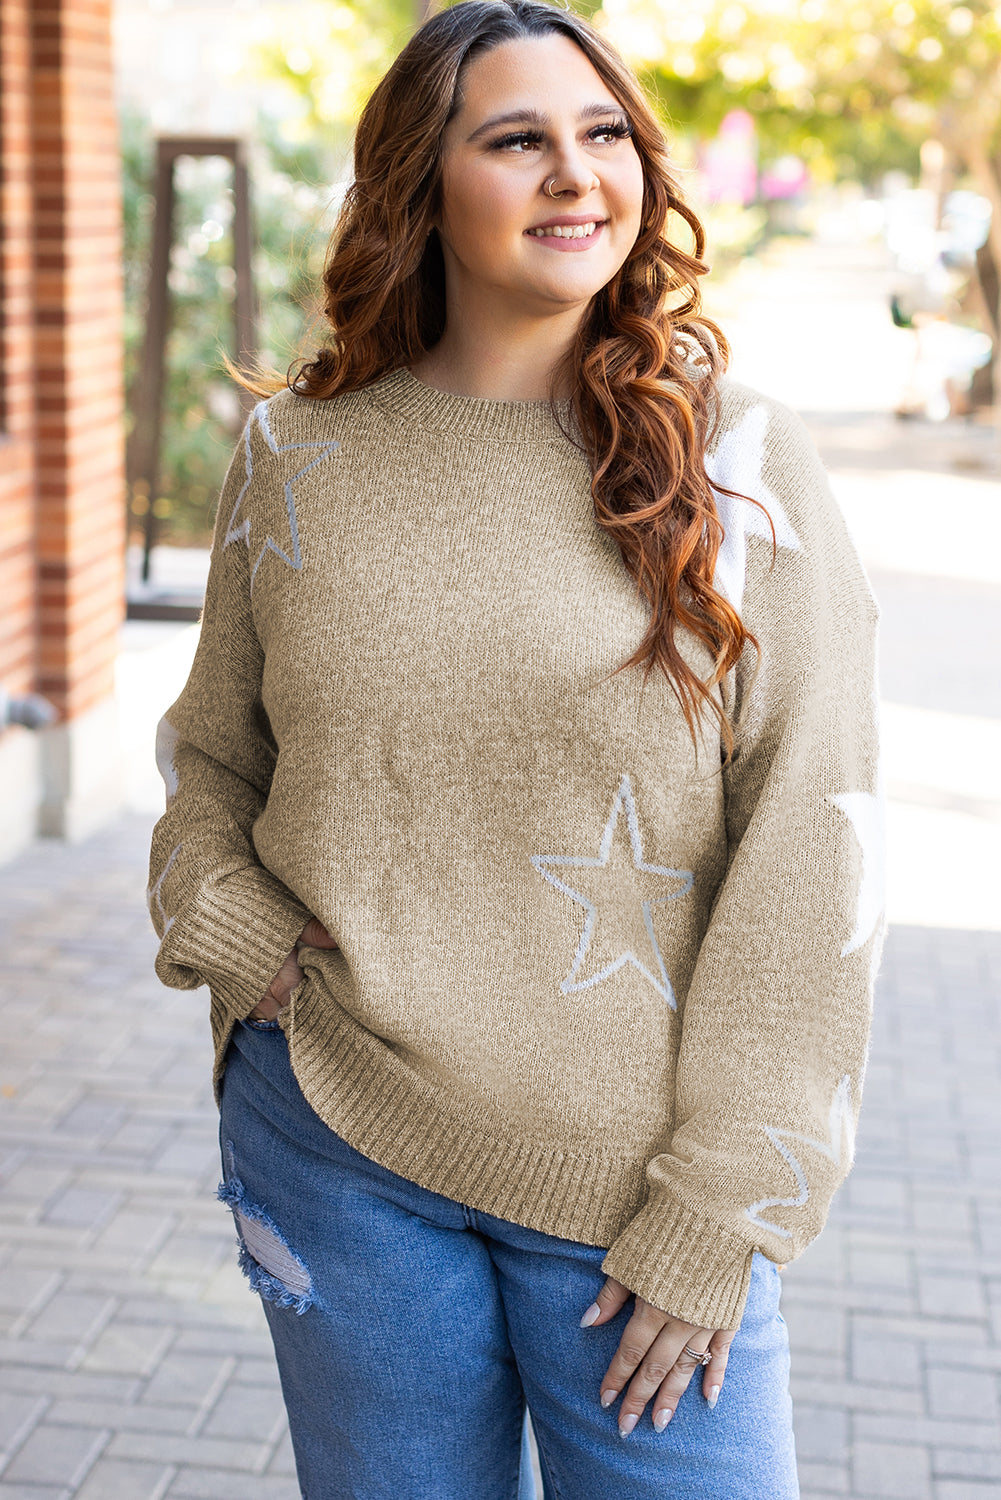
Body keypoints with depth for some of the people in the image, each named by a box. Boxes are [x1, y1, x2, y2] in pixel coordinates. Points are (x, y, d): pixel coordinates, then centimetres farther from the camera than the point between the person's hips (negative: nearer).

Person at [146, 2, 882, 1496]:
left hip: (634, 1187, -1)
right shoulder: (295, 452, 2)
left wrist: (719, 1217, -11)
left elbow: (809, 853, -8)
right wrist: (232, 932, -4)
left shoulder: (736, 457, -5)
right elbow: (211, 755, 16)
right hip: (337, 1150, 2)